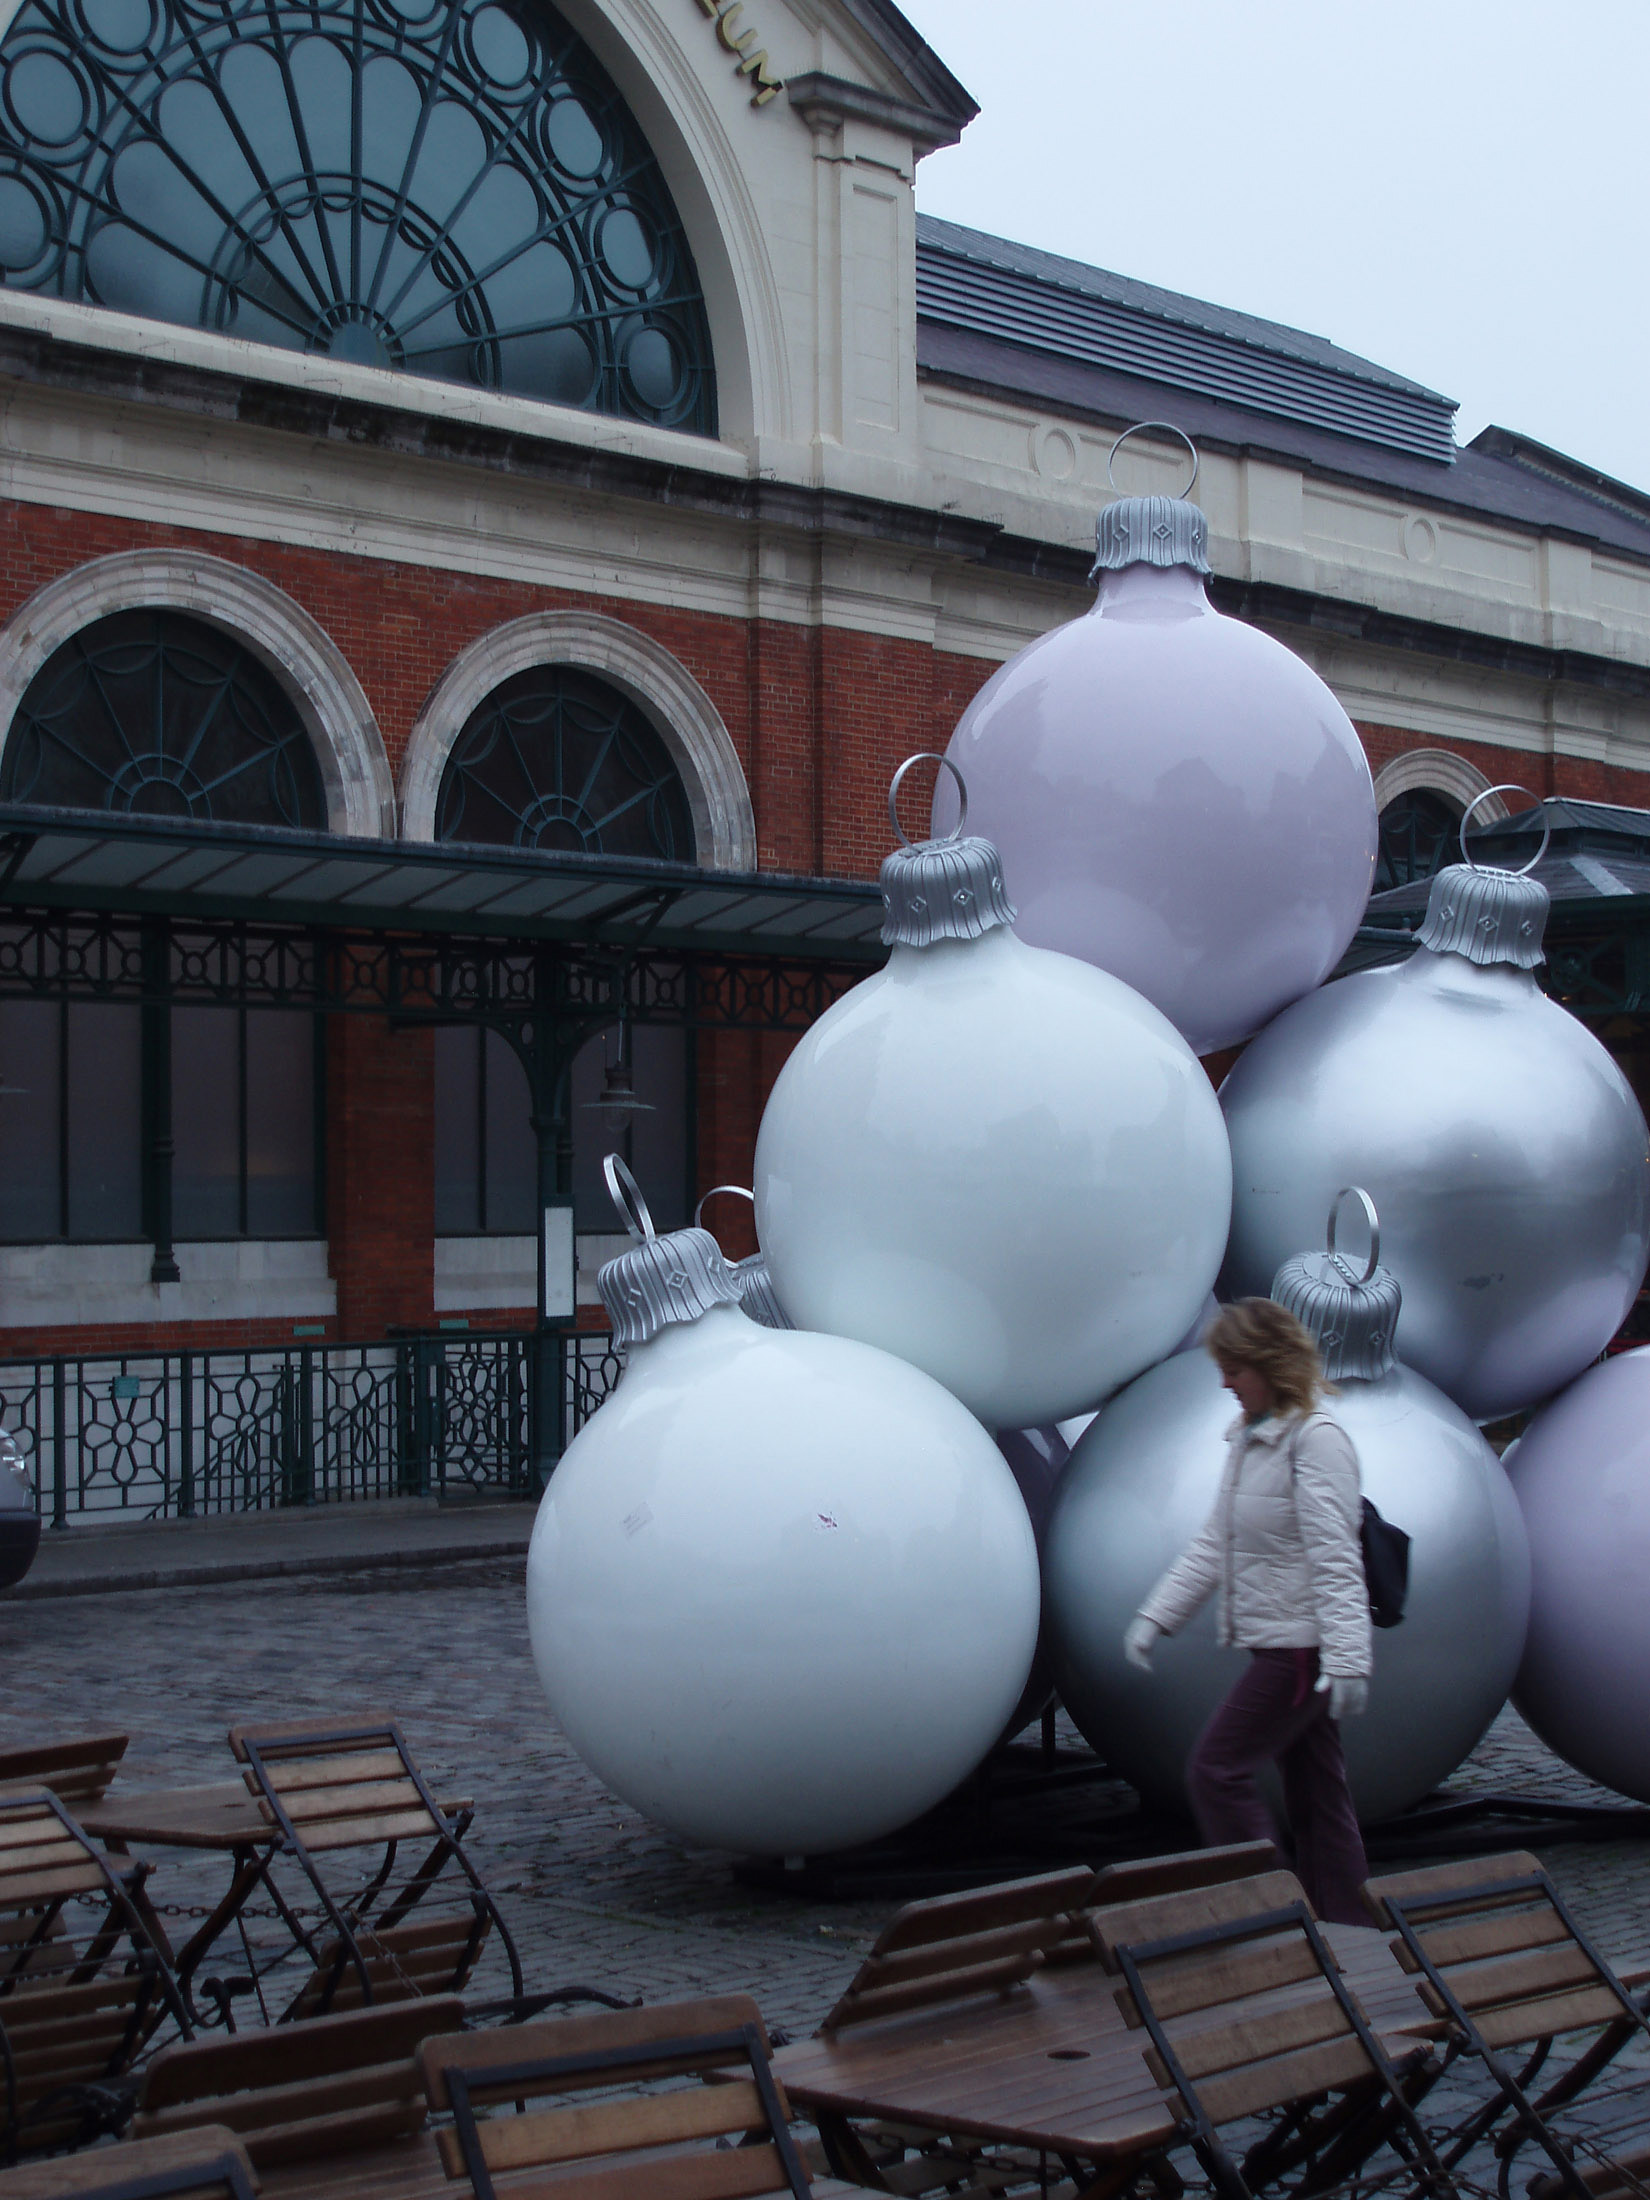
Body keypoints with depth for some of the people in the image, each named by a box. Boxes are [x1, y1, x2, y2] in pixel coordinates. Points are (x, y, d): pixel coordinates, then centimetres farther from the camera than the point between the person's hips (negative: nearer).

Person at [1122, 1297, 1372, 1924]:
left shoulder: (1316, 1439, -14)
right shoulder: (1246, 1438, 15)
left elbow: (1335, 1558, -20)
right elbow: (1214, 1544, 18)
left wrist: (1346, 1656, -25)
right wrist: (1156, 1614, 12)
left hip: (1302, 1644, -9)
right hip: (1276, 1643, 9)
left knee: (1216, 1770, -8)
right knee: (1312, 1789, 11)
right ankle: (1348, 1930, 15)